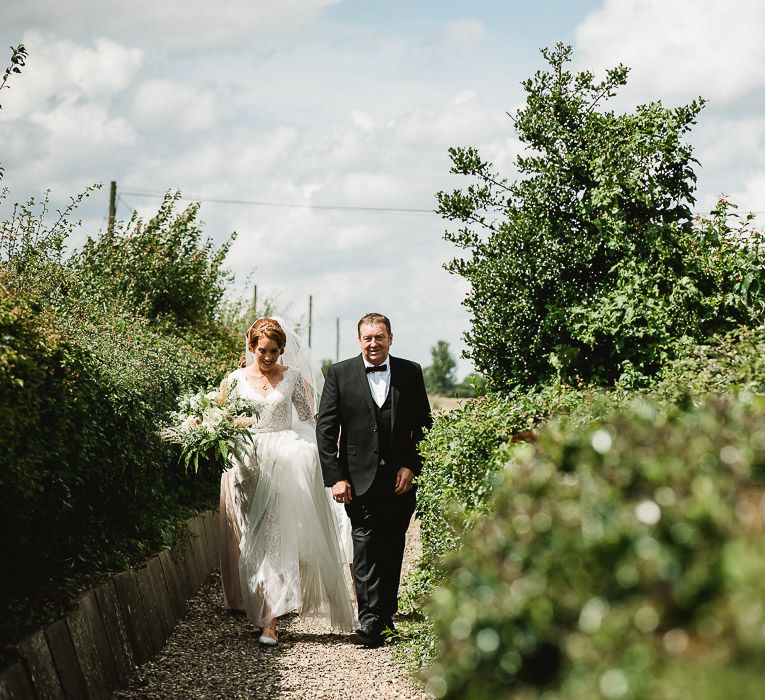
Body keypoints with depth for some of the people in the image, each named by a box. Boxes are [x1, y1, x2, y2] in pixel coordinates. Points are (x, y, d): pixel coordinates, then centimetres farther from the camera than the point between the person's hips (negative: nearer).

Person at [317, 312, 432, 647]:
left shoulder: (411, 372, 5)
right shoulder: (339, 374, 1)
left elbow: (423, 425, 8)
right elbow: (325, 429, -1)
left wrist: (412, 466, -3)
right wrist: (335, 477, -8)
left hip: (401, 479, 2)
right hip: (360, 479, -2)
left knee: (392, 549, 8)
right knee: (365, 545, -10)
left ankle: (385, 613, 20)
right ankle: (370, 620, -12)